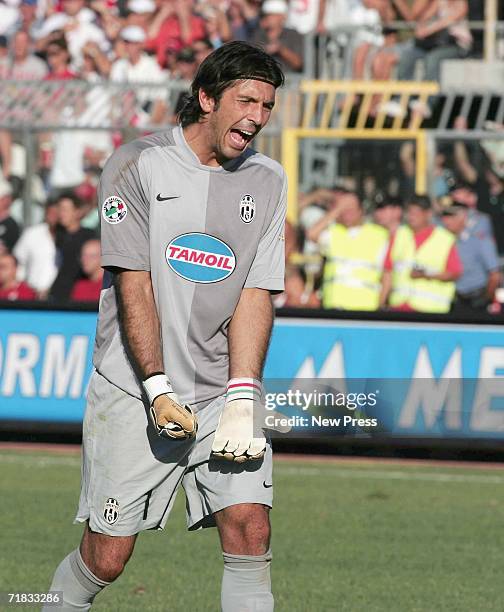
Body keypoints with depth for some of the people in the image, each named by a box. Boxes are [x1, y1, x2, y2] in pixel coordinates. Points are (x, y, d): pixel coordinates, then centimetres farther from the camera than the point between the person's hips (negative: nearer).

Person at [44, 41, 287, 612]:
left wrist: (241, 400, -9)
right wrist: (158, 388, -16)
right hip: (132, 393, -3)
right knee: (106, 555, -2)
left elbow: (256, 295, 3)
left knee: (249, 530, -12)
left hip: (221, 396, 3)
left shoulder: (267, 181, 7)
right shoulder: (137, 165, -5)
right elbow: (133, 285, -9)